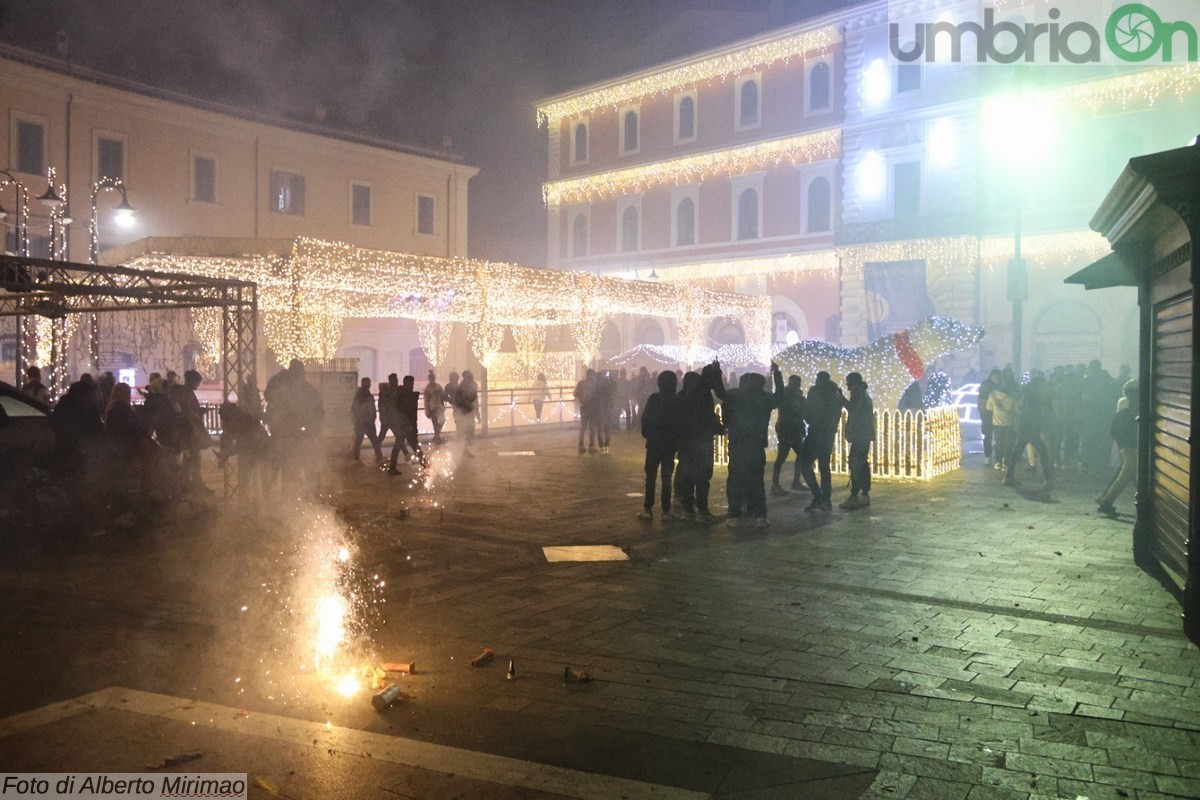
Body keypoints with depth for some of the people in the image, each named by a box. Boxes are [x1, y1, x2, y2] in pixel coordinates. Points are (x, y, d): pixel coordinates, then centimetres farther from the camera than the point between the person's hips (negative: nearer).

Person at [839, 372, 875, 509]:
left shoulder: (857, 391, -7)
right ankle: (864, 496, 10)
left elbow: (852, 408, -17)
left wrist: (840, 397, -10)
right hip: (864, 434, 10)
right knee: (862, 464, 9)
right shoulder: (863, 392, 22)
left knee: (855, 465, -13)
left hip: (859, 435, -10)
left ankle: (854, 497, -16)